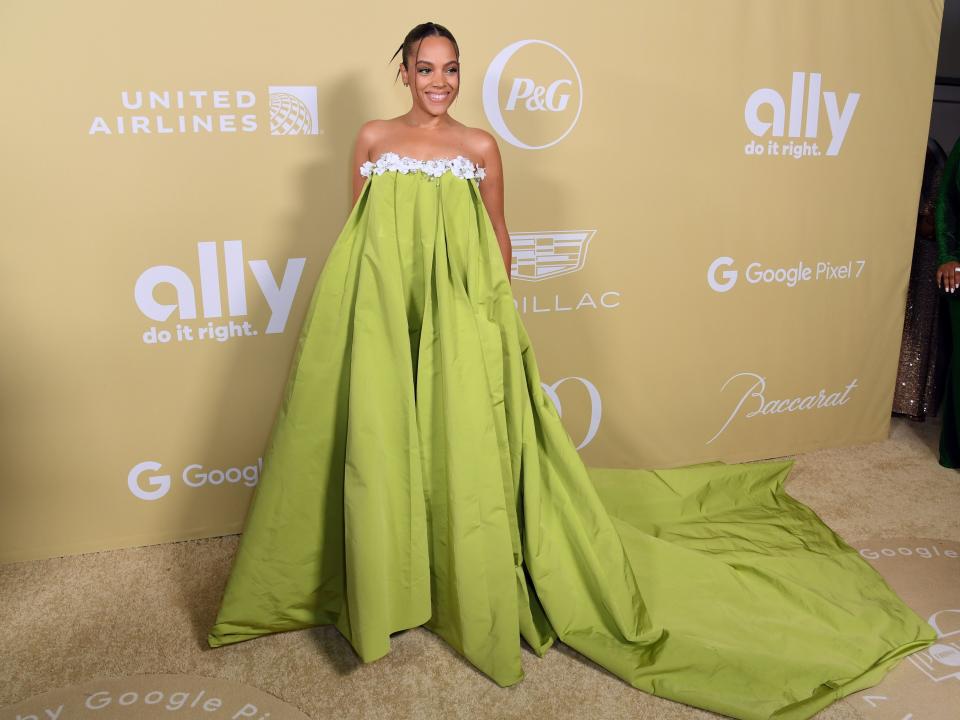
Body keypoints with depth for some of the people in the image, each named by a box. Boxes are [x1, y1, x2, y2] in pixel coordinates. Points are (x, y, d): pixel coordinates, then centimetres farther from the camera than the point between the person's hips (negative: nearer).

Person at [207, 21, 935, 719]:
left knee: (462, 438, -1)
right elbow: (356, 229, 11)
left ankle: (469, 587, 18)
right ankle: (381, 586, 22)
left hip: (459, 313, -1)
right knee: (381, 440, 2)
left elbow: (499, 234, 10)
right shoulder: (373, 138, 8)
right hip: (382, 310, 1)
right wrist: (358, 307, 8)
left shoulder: (480, 146, 6)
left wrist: (499, 305, 6)